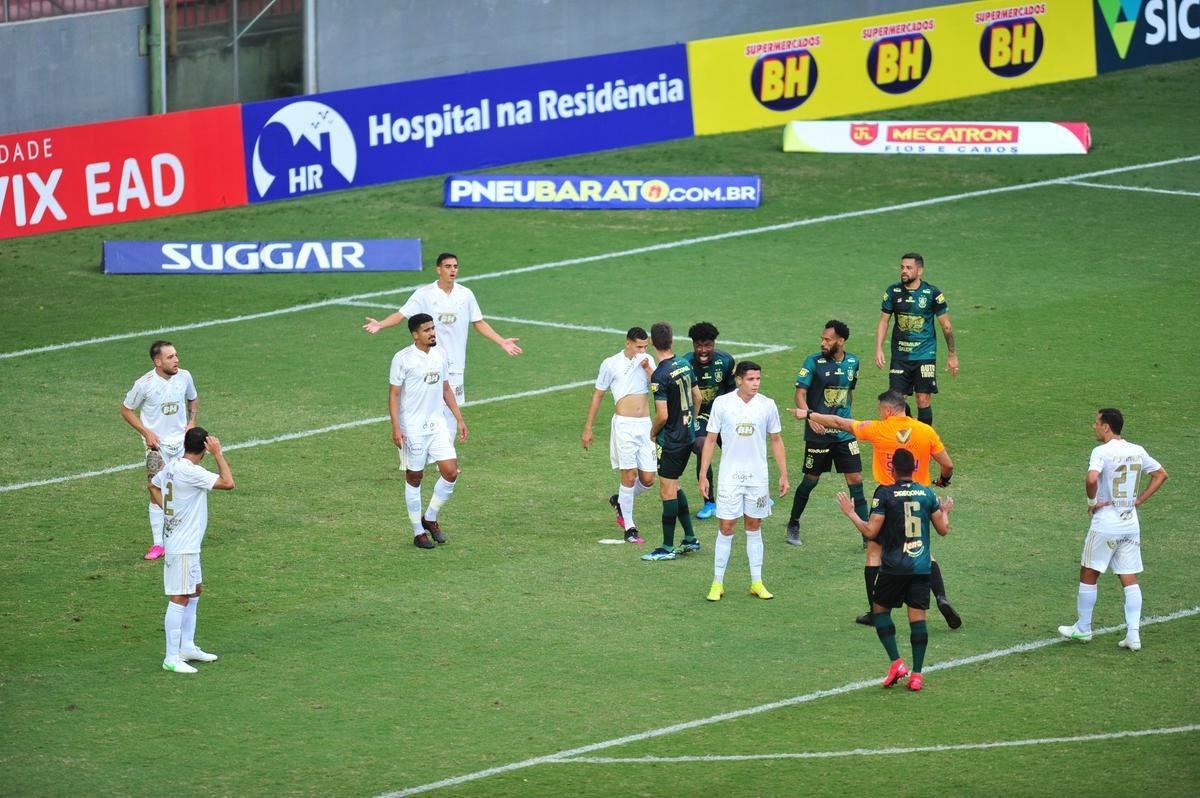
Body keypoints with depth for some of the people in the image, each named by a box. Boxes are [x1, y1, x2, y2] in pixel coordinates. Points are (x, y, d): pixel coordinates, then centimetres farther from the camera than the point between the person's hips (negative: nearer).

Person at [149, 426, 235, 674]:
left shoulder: (171, 466, 5)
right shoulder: (191, 472, -23)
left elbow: (153, 486, 22)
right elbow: (228, 483, -27)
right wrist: (218, 454, -19)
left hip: (186, 544, 10)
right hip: (183, 547, -10)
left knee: (194, 591, 21)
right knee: (179, 598, -6)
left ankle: (187, 646, 30)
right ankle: (172, 658, -4)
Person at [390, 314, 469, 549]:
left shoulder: (439, 355, 8)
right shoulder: (403, 359, -10)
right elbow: (393, 394, -9)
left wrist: (459, 419, 15)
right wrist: (396, 428, -16)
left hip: (437, 424, 5)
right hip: (412, 429, -5)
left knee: (451, 472, -4)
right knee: (414, 477, 4)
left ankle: (430, 518, 16)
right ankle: (418, 532, 14)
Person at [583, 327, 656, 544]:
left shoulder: (646, 361, 9)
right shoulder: (611, 364, -2)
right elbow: (597, 396, 5)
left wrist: (648, 369, -12)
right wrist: (588, 428, 6)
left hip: (645, 426, 4)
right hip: (624, 426, -4)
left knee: (648, 479, 3)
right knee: (629, 477, -10)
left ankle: (619, 500, 33)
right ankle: (629, 528, 0)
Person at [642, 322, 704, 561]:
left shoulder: (659, 376, -21)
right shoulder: (685, 364, 3)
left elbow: (662, 415, -22)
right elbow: (697, 397, 14)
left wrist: (653, 432, -3)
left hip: (671, 441, -8)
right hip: (688, 436, 8)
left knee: (668, 491, -1)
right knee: (673, 487, 19)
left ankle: (667, 548, 4)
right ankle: (690, 539, 22)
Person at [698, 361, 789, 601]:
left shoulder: (767, 405, 0)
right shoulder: (722, 403, -4)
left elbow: (776, 440, 10)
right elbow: (710, 440, 2)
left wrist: (784, 474, 7)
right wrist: (703, 475, -1)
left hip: (758, 477, 2)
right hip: (729, 476, -2)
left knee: (754, 527, 8)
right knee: (726, 529, -2)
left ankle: (756, 583, 15)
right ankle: (717, 583, 6)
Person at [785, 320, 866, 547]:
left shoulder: (852, 362, 5)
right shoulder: (814, 362, -9)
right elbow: (800, 393, -14)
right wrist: (810, 416, -30)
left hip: (844, 433, 3)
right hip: (818, 433, -3)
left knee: (855, 481, -1)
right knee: (810, 480, 7)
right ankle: (793, 525, 28)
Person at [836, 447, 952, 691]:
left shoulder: (885, 493, -8)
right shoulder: (927, 493, 4)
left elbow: (870, 532, -10)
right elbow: (943, 529, 10)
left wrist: (851, 514, 5)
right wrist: (945, 511, 31)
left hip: (894, 567, -3)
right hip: (922, 566, 3)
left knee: (880, 609, 14)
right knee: (918, 616, 4)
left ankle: (897, 663, 0)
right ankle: (917, 674, 2)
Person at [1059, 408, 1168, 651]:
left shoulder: (1101, 452, -15)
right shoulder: (1137, 451, 6)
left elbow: (1091, 479, -32)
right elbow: (1161, 474, 16)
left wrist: (1092, 501, -13)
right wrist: (1139, 500, 11)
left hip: (1105, 524, -6)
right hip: (1131, 524, 6)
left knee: (1088, 575, 10)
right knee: (1130, 579, 6)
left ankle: (1083, 629, 19)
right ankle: (1133, 633, -2)